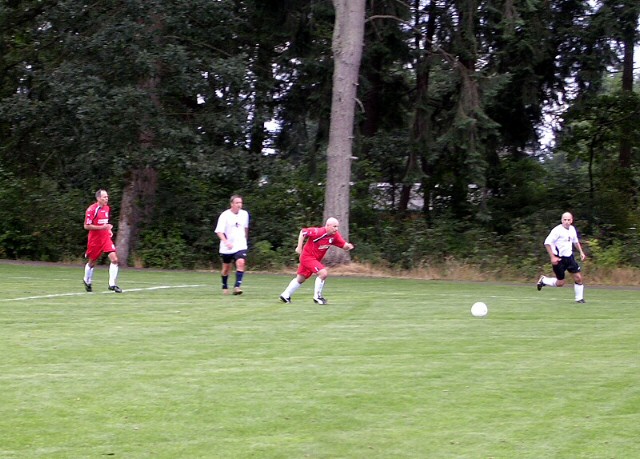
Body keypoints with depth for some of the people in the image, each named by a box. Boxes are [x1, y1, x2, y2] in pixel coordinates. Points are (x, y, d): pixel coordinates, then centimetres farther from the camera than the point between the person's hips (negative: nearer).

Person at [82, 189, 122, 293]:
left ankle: (112, 284, -8)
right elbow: (86, 226, -18)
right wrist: (102, 227, -23)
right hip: (94, 239, -5)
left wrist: (109, 229, 7)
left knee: (114, 259, -12)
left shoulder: (107, 208, 7)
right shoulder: (91, 209, -15)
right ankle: (87, 281, 38)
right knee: (92, 262, 11)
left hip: (106, 237, 5)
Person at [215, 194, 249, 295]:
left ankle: (237, 286, -22)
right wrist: (226, 242, -33)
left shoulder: (244, 214, 2)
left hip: (240, 245, 2)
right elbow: (219, 231, -18)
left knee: (241, 263, -21)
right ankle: (225, 287, 31)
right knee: (226, 268, 10)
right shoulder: (225, 215, -11)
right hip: (227, 247, -2)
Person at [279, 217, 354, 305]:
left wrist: (348, 246, -27)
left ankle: (285, 295, 33)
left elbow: (343, 245, -4)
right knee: (323, 273, -21)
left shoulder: (335, 235, -7)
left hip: (315, 259, 8)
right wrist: (299, 247, -18)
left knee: (300, 279, 19)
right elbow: (303, 232, -19)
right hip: (307, 257, -8)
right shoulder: (319, 232, -27)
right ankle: (317, 296, -8)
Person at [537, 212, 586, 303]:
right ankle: (543, 280, 24)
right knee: (560, 283, -1)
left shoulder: (572, 229, 5)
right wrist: (552, 257, -23)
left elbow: (575, 241, 25)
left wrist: (581, 252, 15)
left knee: (578, 277, -1)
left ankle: (579, 298, 13)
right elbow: (547, 243, -20)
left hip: (569, 257, 6)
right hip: (559, 258, -6)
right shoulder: (558, 230, -18)